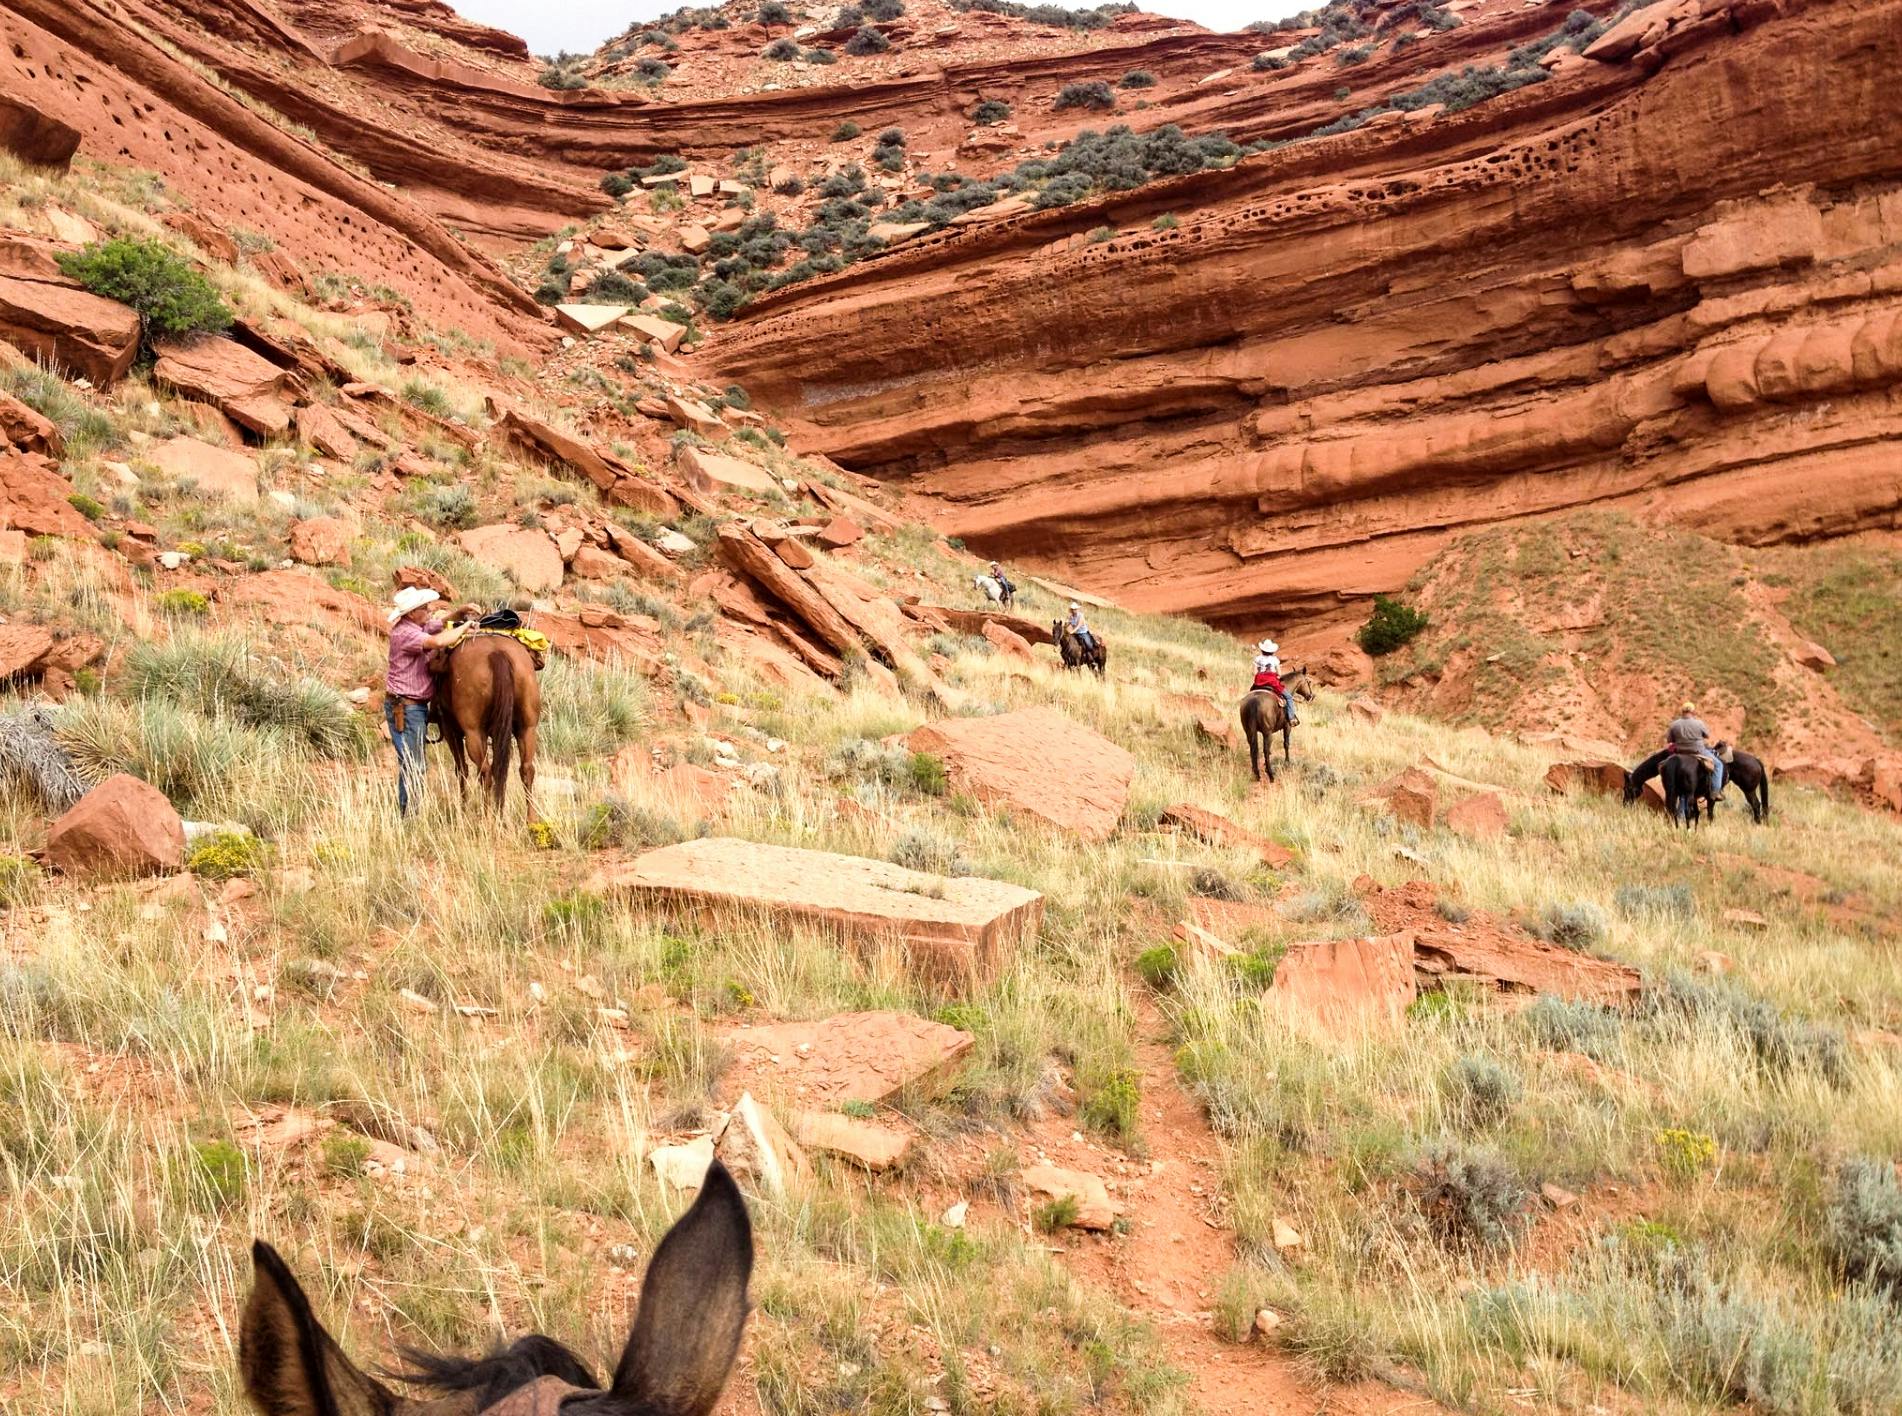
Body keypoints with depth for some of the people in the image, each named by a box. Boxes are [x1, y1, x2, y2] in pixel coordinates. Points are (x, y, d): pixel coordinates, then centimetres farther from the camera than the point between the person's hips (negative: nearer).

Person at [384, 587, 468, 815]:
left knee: (414, 764, 16)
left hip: (417, 706, 10)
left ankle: (408, 812, 24)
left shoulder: (418, 627, 8)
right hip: (404, 707, -10)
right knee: (412, 766, -7)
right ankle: (408, 814, -2)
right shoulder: (404, 633, -22)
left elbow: (440, 623, 26)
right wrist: (465, 627, -21)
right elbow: (438, 641, -36)